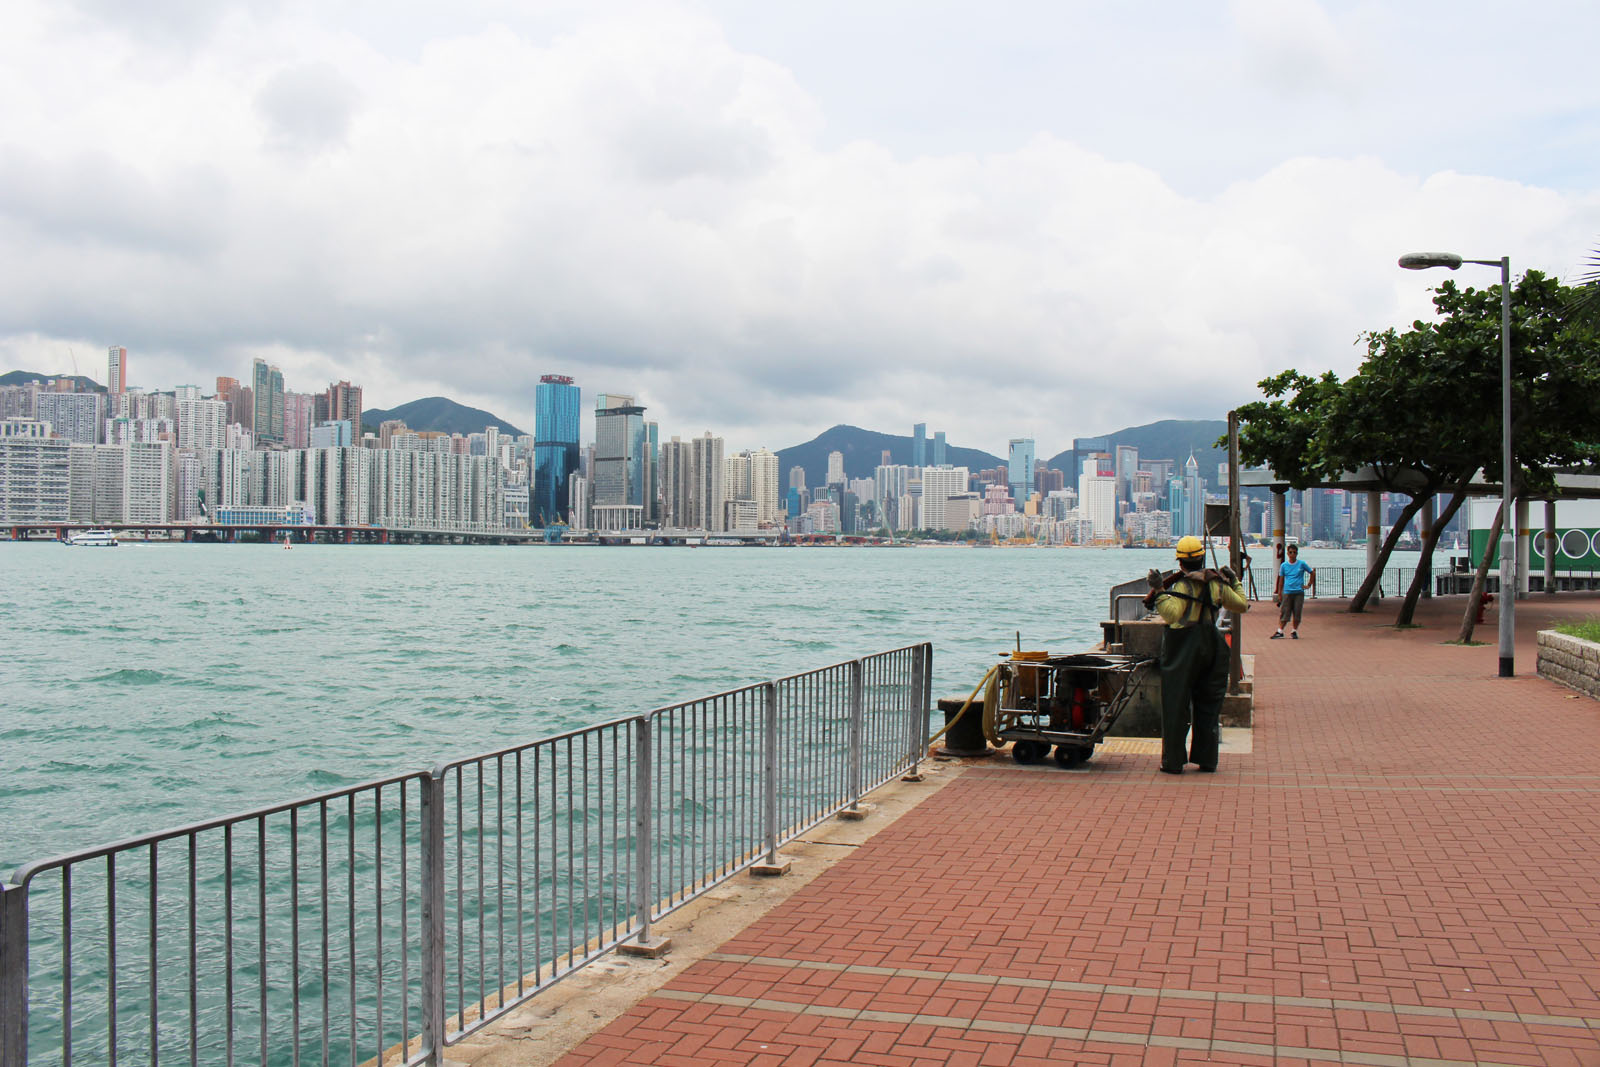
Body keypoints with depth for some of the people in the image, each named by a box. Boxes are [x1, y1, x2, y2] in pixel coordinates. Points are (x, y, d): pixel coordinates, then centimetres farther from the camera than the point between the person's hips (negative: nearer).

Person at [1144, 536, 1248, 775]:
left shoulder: (1182, 585, -13)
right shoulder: (1216, 583, 3)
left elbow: (1173, 614, -27)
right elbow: (1242, 606, 16)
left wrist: (1159, 591, -25)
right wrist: (1235, 582, 29)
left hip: (1182, 648, -5)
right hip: (1211, 645, 5)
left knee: (1175, 706, 1)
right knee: (1208, 705, 13)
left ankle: (1173, 762, 2)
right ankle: (1207, 760, 16)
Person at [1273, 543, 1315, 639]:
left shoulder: (1301, 564, 1)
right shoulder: (1283, 565, 4)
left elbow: (1312, 573, 11)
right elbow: (1281, 580, 10)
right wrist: (1279, 594, 8)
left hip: (1299, 592, 0)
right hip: (1287, 592, 0)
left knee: (1297, 613, 2)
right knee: (1284, 613, -1)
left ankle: (1294, 631, 13)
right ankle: (1280, 631, 5)